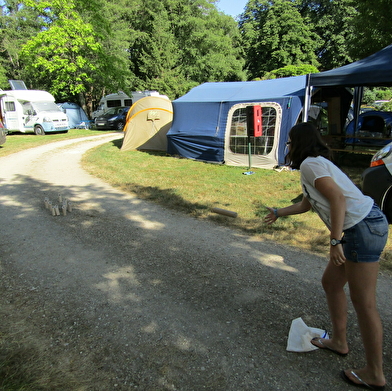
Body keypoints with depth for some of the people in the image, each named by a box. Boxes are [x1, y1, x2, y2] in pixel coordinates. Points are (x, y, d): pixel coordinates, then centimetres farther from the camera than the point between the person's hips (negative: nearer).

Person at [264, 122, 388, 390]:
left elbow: (338, 198, -22)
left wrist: (335, 242, -22)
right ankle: (339, 342, 36)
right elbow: (306, 204, 32)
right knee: (331, 283, 20)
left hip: (363, 228, -10)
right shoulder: (317, 163, 20)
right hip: (363, 227, 10)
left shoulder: (310, 164, -10)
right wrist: (278, 213, 44)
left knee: (364, 303, 0)